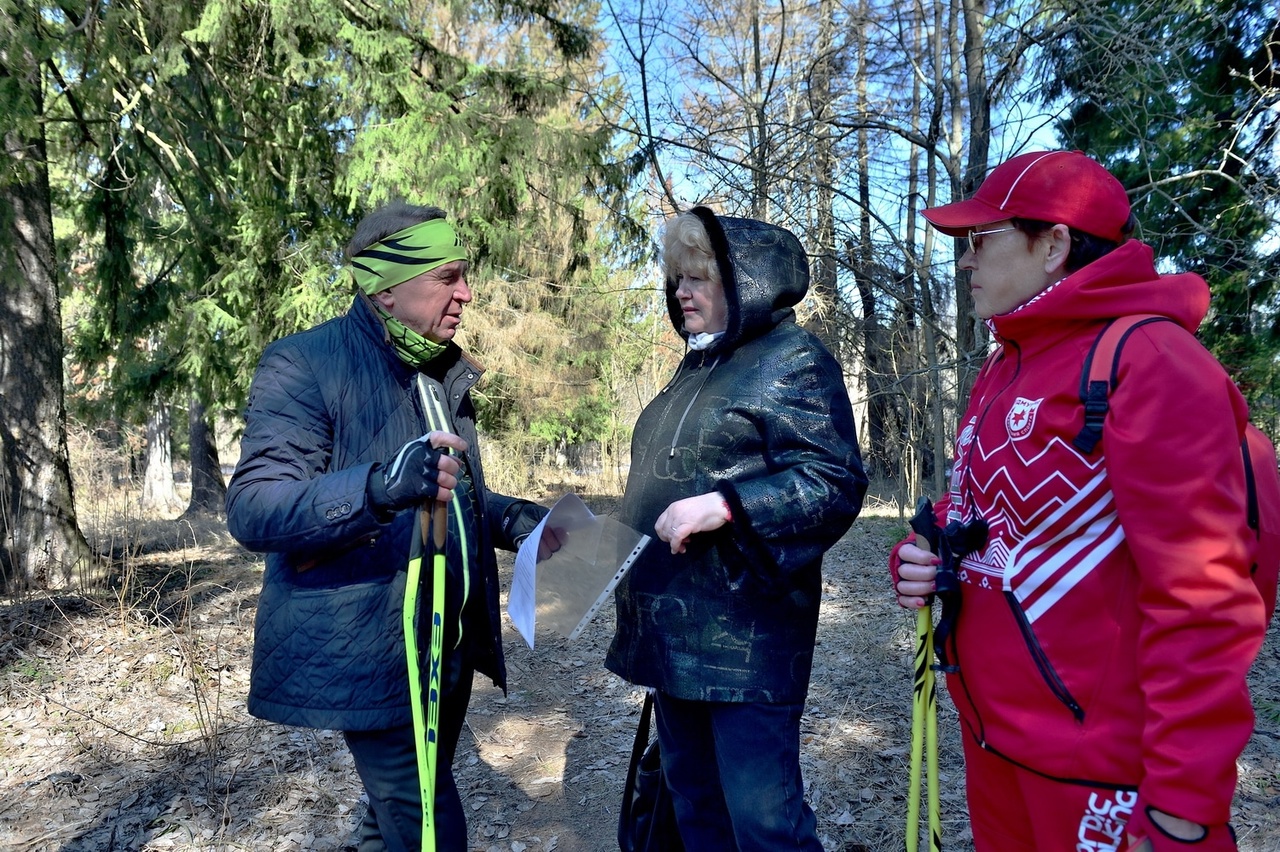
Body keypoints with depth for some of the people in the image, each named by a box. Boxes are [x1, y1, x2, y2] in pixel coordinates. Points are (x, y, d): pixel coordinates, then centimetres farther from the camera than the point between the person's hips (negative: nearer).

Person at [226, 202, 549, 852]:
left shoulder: (440, 374, 12)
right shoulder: (304, 365, -13)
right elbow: (252, 510, -22)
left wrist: (513, 519, 2)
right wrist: (379, 486, -39)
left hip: (447, 646, 8)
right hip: (372, 656, -7)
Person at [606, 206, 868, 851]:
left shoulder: (794, 360, -8)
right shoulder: (696, 367, 18)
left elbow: (834, 484, -17)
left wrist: (724, 506, -26)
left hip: (744, 637, -9)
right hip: (672, 633, 9)